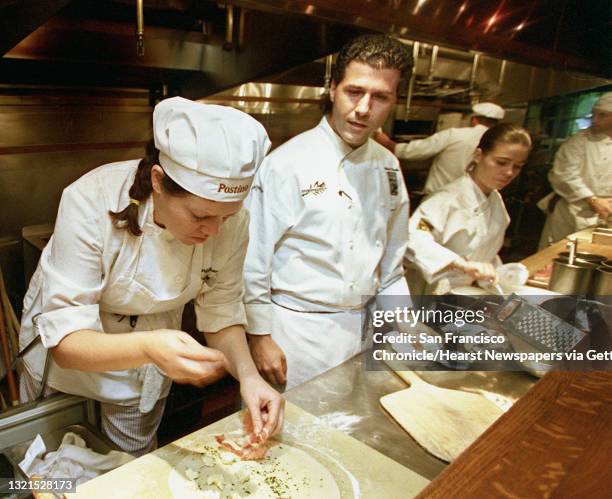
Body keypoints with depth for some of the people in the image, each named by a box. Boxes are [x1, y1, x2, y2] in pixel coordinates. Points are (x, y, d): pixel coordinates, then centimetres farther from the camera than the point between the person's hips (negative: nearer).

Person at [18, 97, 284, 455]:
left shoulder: (231, 222, -25)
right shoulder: (92, 202, -34)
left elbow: (222, 311, -12)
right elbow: (65, 338, -33)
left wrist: (248, 374, -30)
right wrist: (147, 347, -52)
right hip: (66, 356, -1)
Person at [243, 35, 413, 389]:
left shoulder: (388, 167, 2)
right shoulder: (287, 164, -18)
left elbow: (391, 263, 11)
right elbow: (253, 261, -14)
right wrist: (260, 336, -10)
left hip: (361, 329, 6)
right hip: (296, 331, -5)